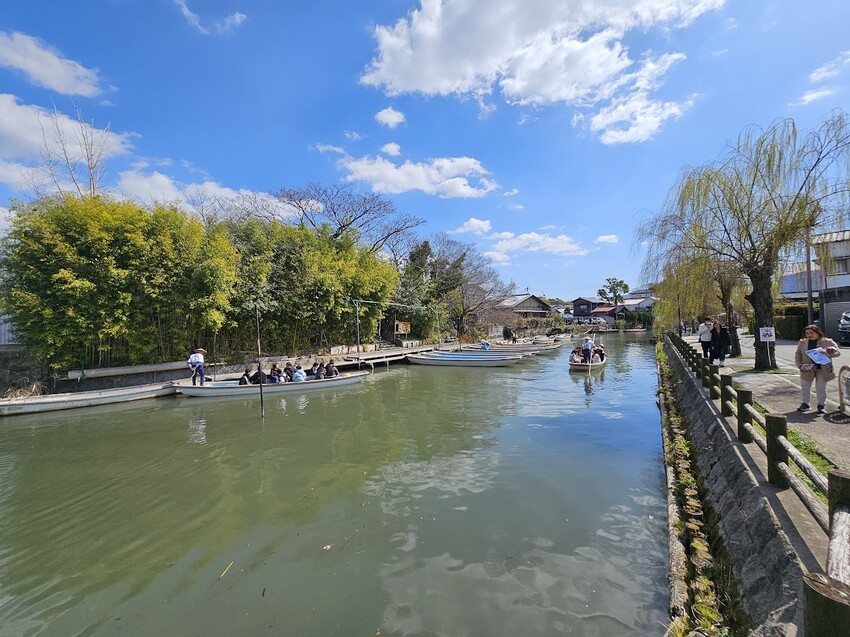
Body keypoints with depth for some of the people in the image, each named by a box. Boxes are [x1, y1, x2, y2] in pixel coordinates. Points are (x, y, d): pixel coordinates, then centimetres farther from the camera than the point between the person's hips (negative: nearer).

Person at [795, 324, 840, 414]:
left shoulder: (828, 342, -2)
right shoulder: (802, 342, 5)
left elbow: (837, 352, -4)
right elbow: (797, 354, 9)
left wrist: (827, 353, -24)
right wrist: (799, 365, -3)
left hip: (822, 369, -2)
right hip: (807, 369, 2)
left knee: (821, 388, 3)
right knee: (805, 387, 6)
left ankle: (821, 405, 17)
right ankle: (805, 404, 19)